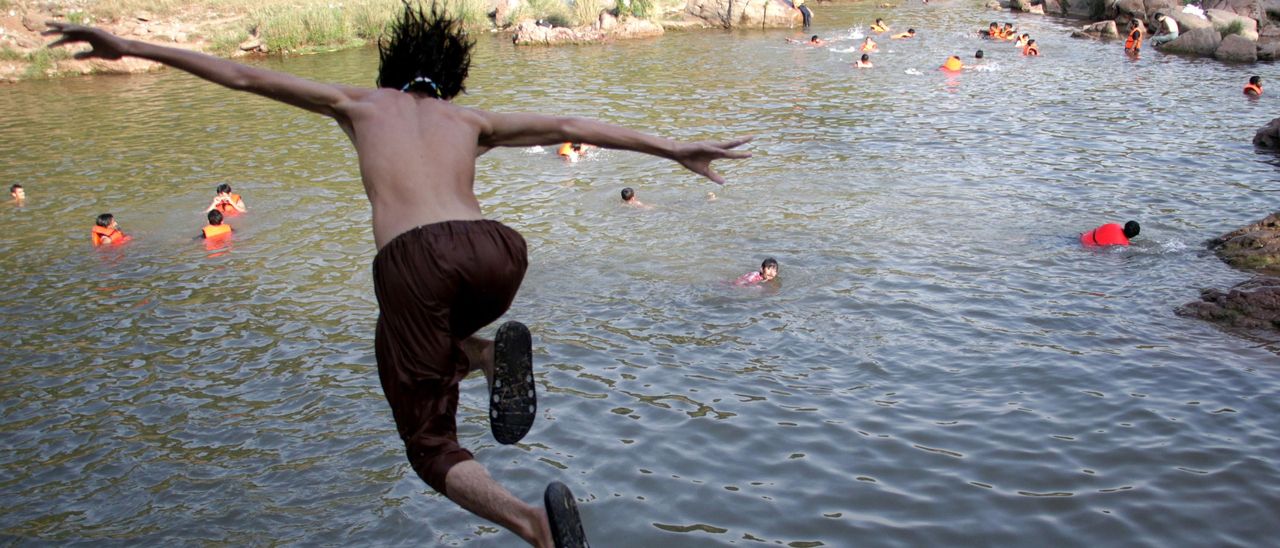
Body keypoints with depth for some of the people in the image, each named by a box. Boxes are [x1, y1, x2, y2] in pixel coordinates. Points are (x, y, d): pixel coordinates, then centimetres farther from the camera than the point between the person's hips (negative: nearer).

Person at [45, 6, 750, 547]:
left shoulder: (362, 103, 28)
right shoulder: (471, 120, 30)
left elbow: (243, 75, 27)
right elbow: (574, 128, 22)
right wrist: (674, 149, 24)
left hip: (412, 260, -3)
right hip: (494, 250, 3)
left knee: (433, 448, 10)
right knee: (409, 332, 37)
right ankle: (490, 353, 4)